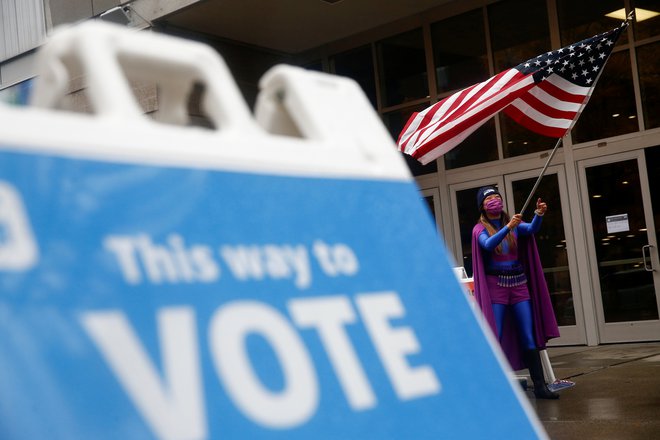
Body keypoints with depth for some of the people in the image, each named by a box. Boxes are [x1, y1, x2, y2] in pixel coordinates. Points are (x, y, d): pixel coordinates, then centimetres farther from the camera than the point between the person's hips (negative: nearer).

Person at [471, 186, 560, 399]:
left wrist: (539, 214, -31)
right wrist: (508, 227, -34)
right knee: (494, 339, -6)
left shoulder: (514, 223, 9)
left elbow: (531, 229, -11)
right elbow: (488, 245, -20)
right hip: (495, 286, -3)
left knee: (529, 337, 2)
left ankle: (540, 386, 5)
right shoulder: (480, 229, 1)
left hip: (519, 284, 3)